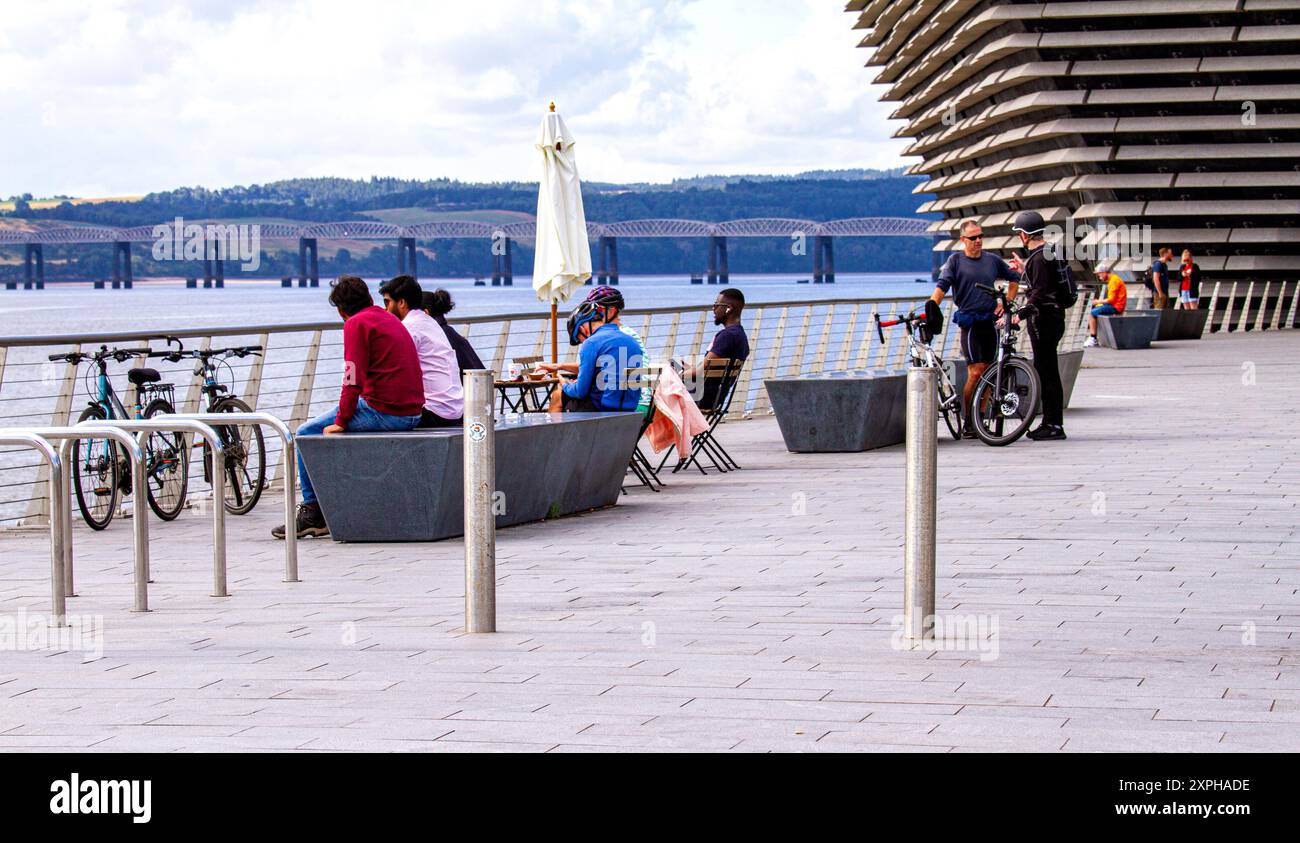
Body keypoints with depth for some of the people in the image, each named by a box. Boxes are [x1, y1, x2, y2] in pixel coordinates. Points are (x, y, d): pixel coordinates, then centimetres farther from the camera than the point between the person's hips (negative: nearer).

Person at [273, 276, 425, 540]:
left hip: (383, 411, -9)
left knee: (306, 434, 5)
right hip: (412, 415, 9)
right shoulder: (391, 320, 19)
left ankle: (313, 512, 6)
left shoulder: (357, 323, -7)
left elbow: (354, 379, -15)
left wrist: (341, 421, -7)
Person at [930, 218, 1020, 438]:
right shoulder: (955, 261, 0)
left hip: (991, 321, 4)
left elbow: (1015, 279, 24)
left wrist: (1006, 303, 11)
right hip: (970, 323, -4)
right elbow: (941, 288, -10)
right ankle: (968, 424, -5)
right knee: (975, 373, -12)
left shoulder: (993, 260, 11)